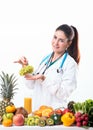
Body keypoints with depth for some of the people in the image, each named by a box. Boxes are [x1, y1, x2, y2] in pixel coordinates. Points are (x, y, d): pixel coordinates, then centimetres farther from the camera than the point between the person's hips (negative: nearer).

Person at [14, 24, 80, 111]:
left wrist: (43, 79, -22)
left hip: (55, 112, -5)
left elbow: (64, 94, -16)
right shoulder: (46, 59, 9)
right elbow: (32, 85, 12)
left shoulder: (71, 64, -10)